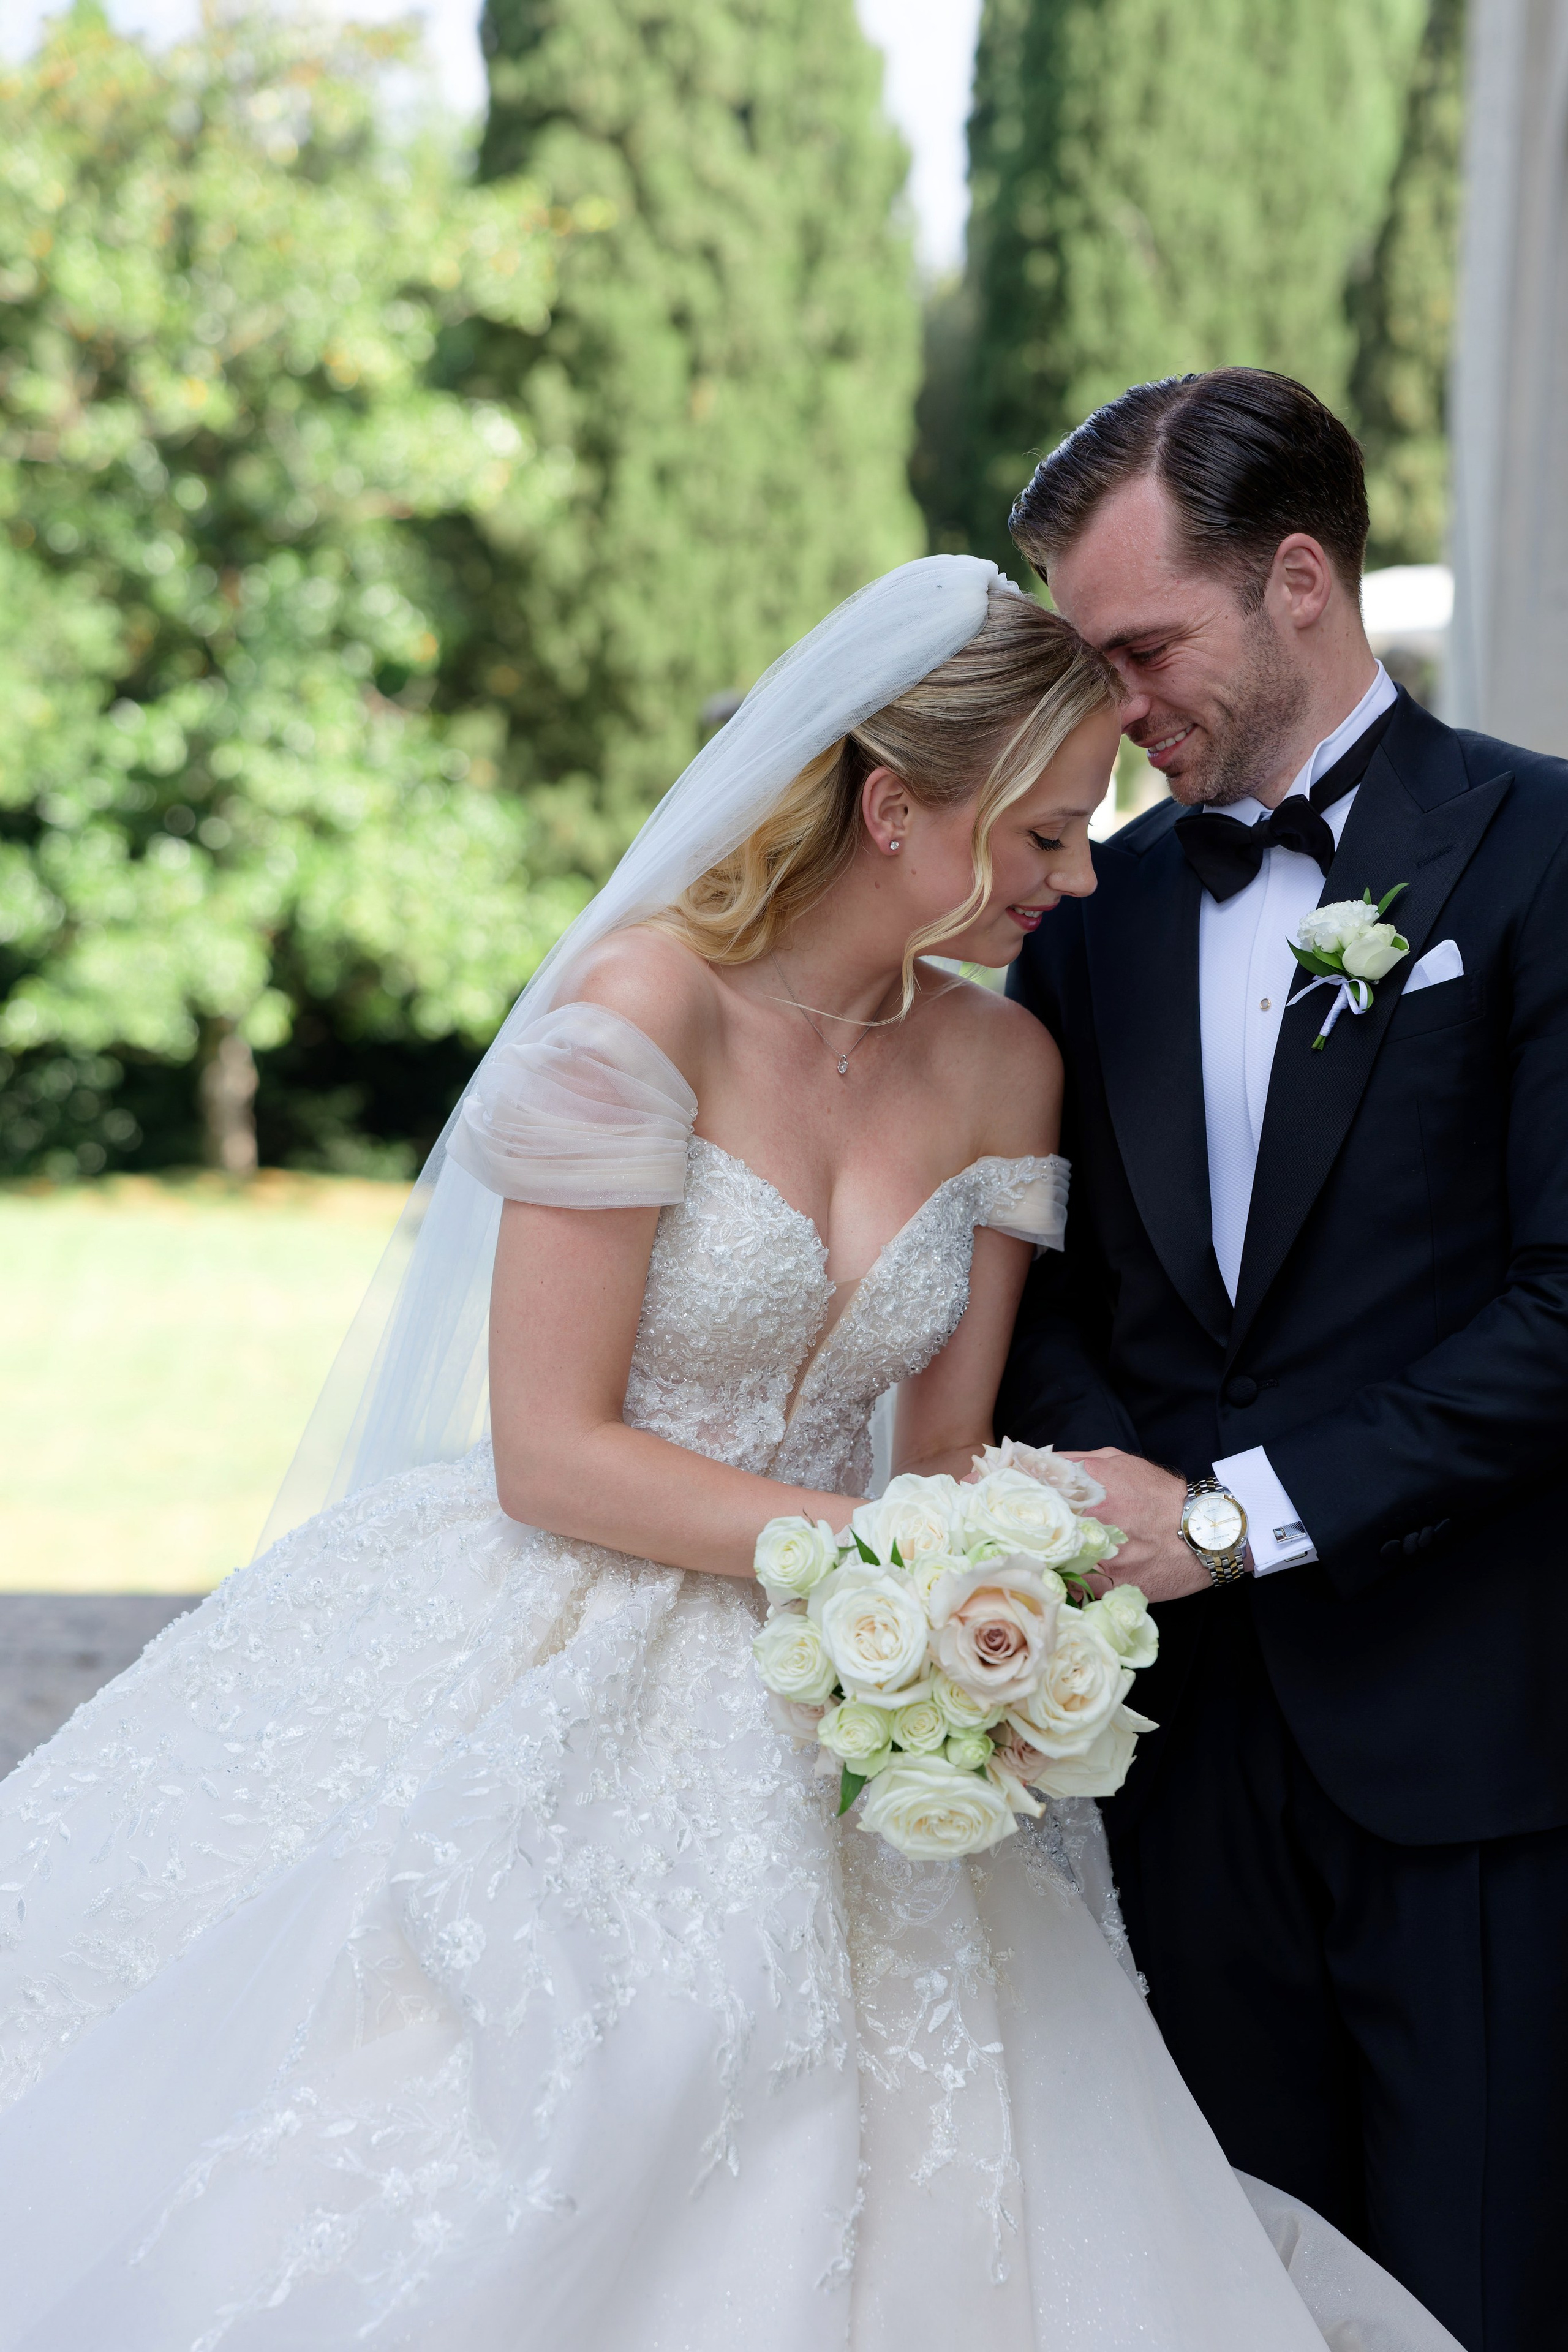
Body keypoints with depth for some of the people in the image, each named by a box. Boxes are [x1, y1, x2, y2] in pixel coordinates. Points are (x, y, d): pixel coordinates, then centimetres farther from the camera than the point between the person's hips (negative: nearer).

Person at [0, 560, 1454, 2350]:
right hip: (553, 1690, -5)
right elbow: (554, 1457, -16)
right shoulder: (638, 1010, -16)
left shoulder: (1003, 1070, 4)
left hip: (814, 1717, 5)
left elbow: (949, 1448, 8)